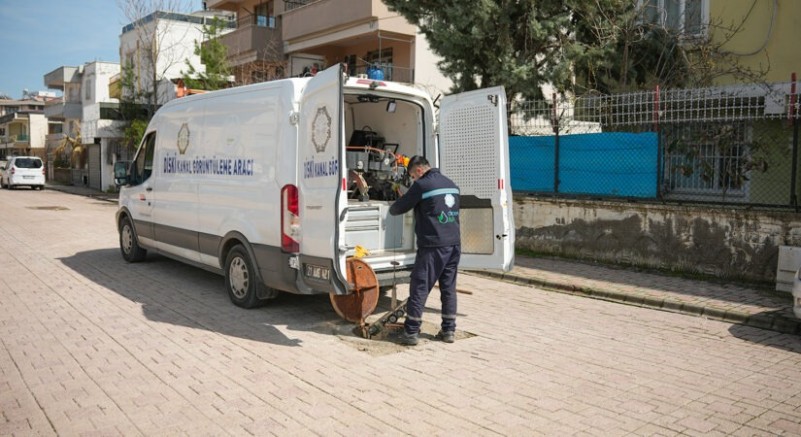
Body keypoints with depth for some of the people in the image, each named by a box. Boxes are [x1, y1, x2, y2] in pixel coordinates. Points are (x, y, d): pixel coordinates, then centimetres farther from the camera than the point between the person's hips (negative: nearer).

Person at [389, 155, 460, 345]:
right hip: (454, 244, 7)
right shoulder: (451, 185, 14)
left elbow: (398, 208, -3)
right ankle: (449, 330, 18)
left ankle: (411, 332, 4)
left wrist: (392, 209, 20)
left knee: (419, 288, 0)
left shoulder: (422, 185, -9)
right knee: (449, 288, 13)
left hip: (433, 246, -7)